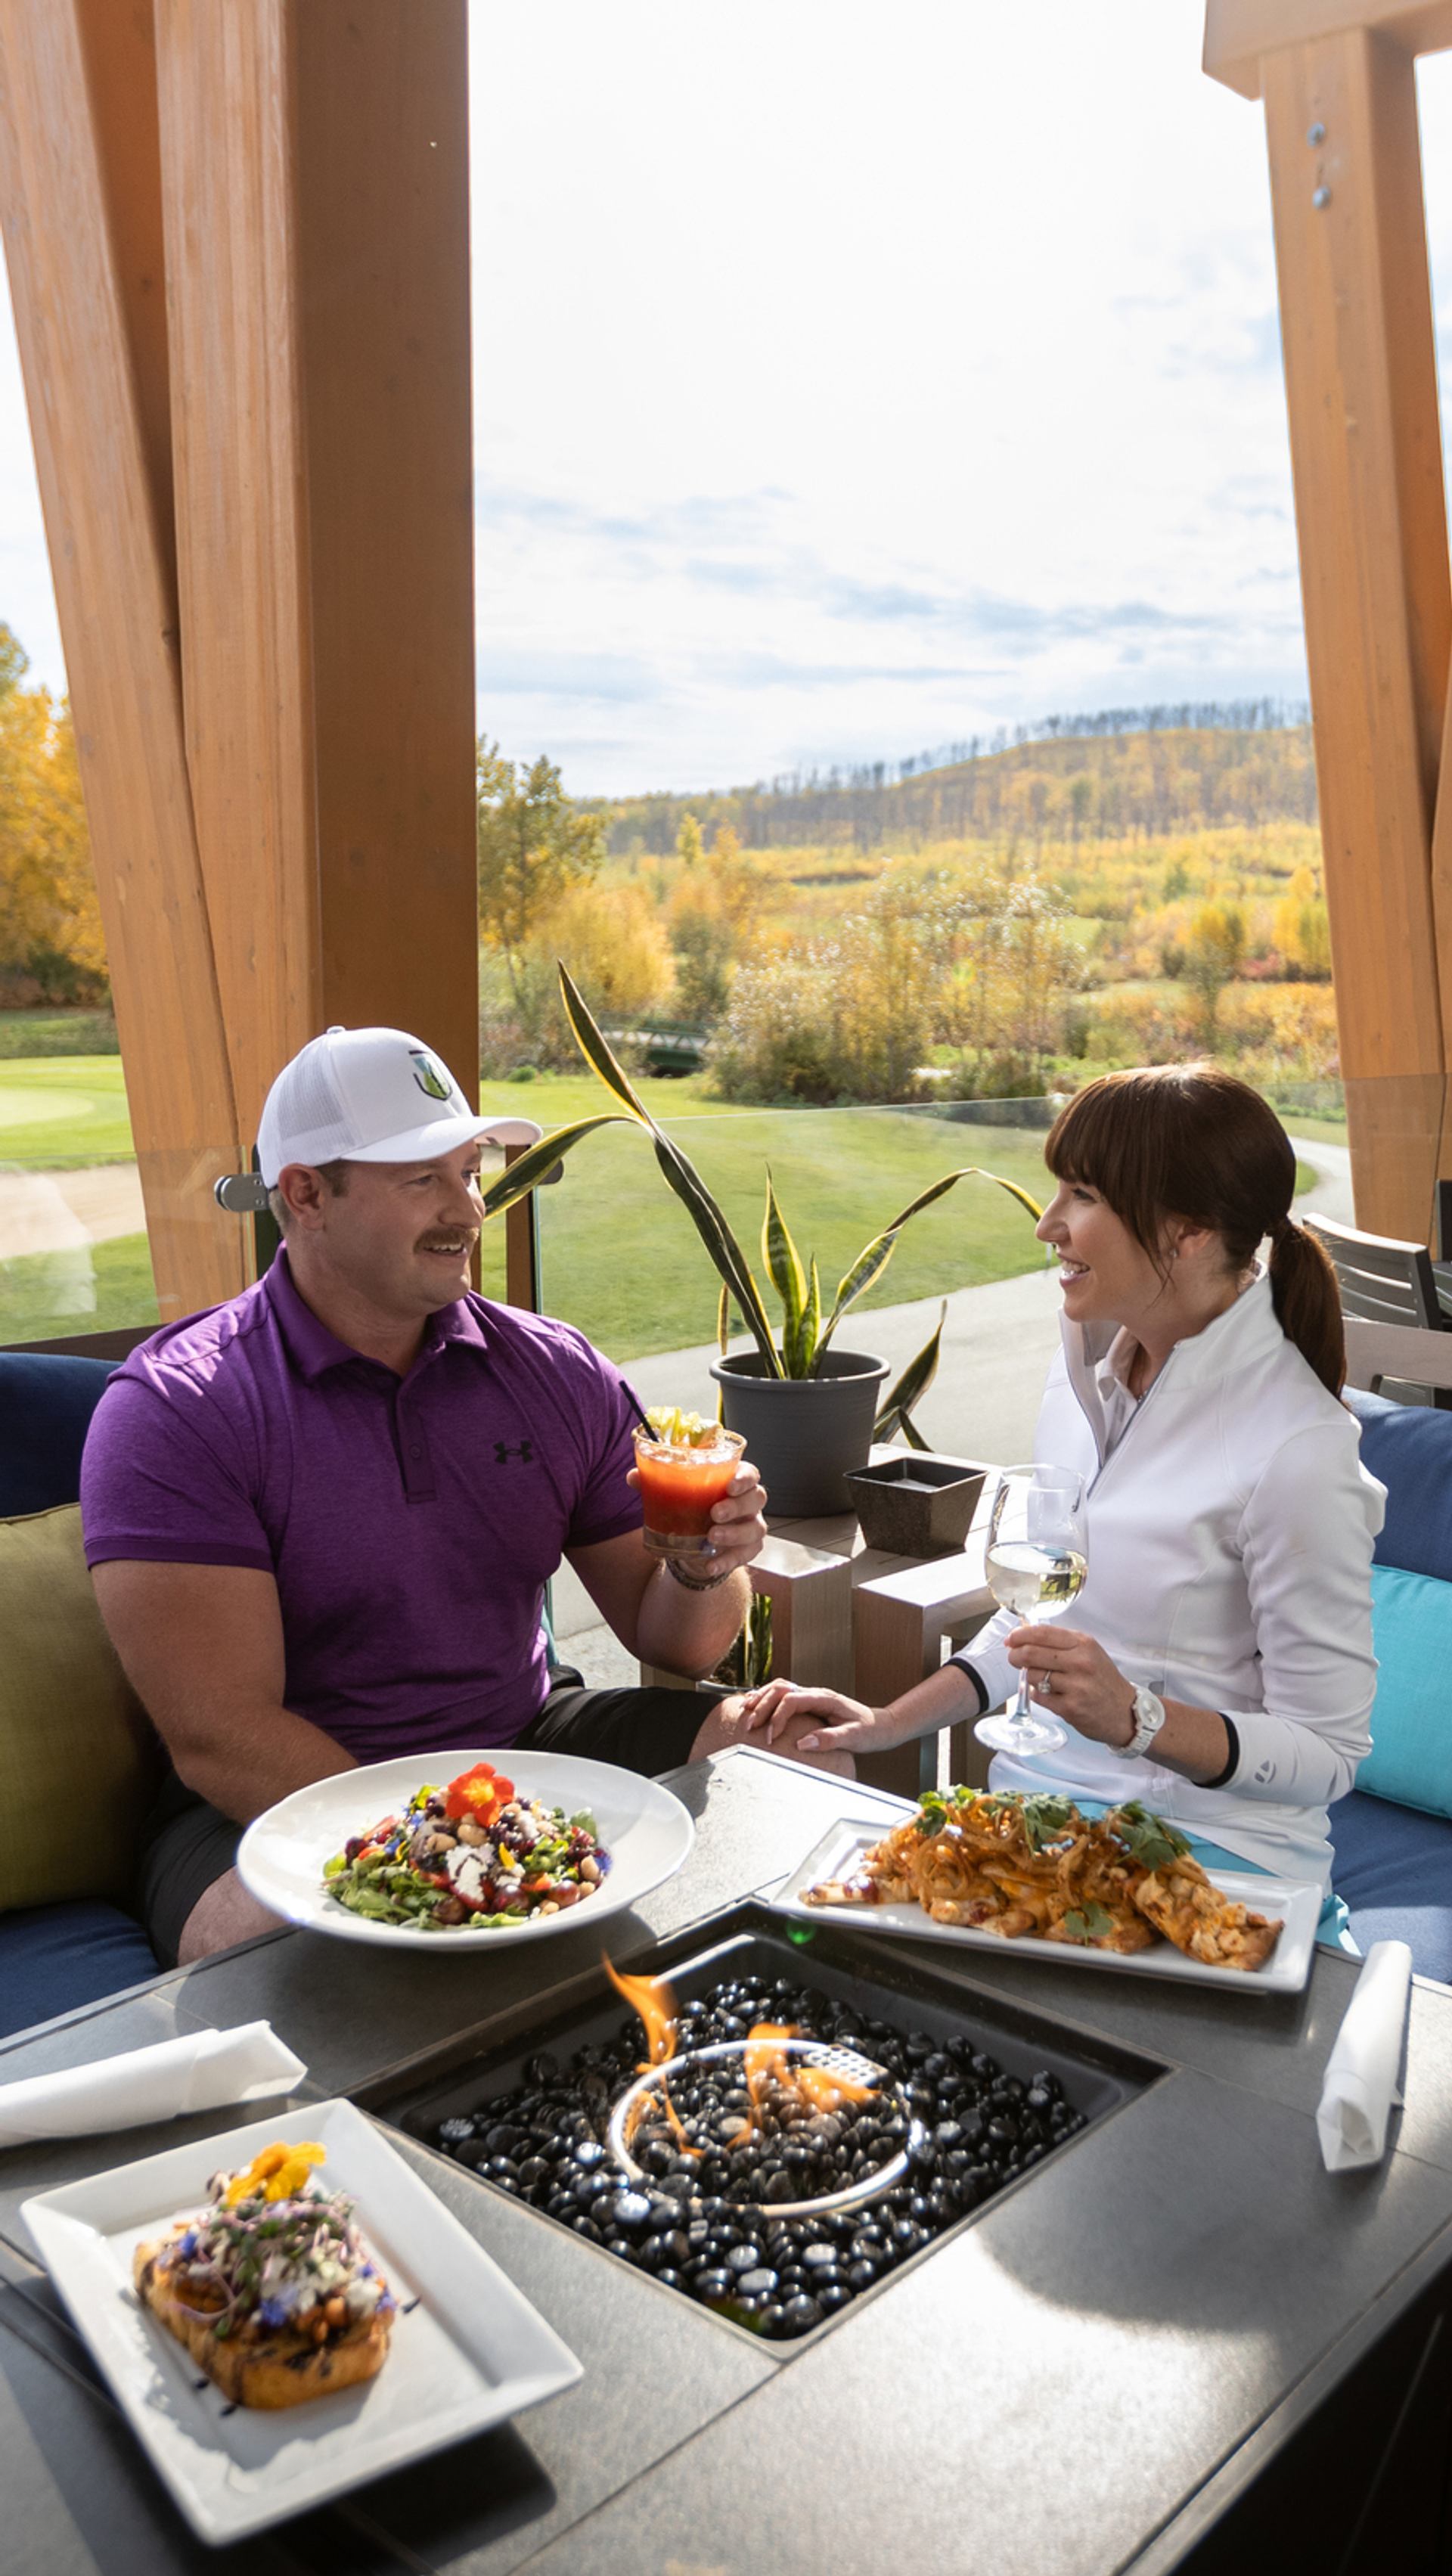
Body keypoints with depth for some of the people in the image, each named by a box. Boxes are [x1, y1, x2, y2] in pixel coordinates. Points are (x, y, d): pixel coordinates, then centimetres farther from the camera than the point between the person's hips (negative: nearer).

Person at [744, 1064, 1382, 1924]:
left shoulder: (1294, 1449, -19)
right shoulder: (1087, 1368, 5)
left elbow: (1327, 1756, -13)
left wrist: (1134, 1717, -27)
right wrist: (888, 1723, 10)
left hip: (1209, 1839, -6)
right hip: (1036, 1790, 7)